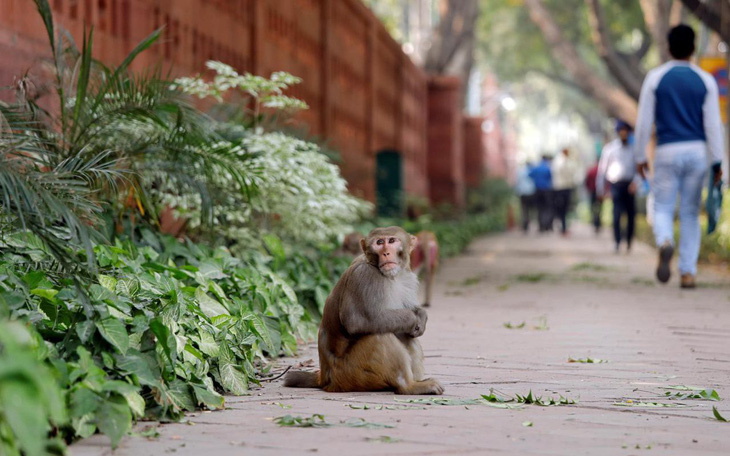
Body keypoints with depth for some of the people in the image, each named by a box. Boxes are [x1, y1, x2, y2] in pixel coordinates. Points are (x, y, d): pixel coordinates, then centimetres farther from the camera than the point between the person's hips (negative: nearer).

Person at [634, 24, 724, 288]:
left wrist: (640, 156, 8)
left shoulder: (655, 78, -1)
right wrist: (717, 162, 3)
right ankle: (688, 272, 4)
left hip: (667, 151, -1)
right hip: (697, 150, 1)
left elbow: (644, 121, -1)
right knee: (690, 214, 9)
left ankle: (665, 242, -28)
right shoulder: (706, 81, 2)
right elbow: (713, 124, -1)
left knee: (663, 209, 6)